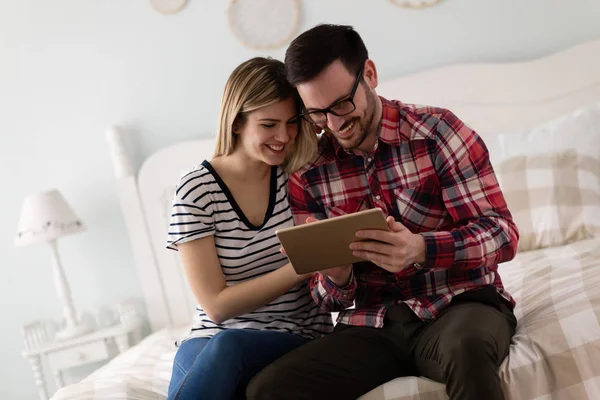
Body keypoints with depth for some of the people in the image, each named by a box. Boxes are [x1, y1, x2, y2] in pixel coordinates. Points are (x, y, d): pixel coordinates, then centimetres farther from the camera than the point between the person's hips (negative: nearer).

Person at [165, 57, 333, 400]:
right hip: (211, 344, 0)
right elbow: (217, 306, -9)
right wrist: (301, 267, -20)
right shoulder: (197, 191, -5)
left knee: (227, 348, -32)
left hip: (300, 342, 1)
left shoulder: (301, 176, 0)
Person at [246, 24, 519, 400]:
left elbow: (502, 232, -9)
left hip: (459, 304, -3)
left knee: (465, 347, -40)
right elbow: (329, 297, 10)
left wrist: (421, 249, -27)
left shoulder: (438, 130, -4)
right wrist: (336, 278, -16)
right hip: (371, 325, 4)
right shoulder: (307, 176, 5)